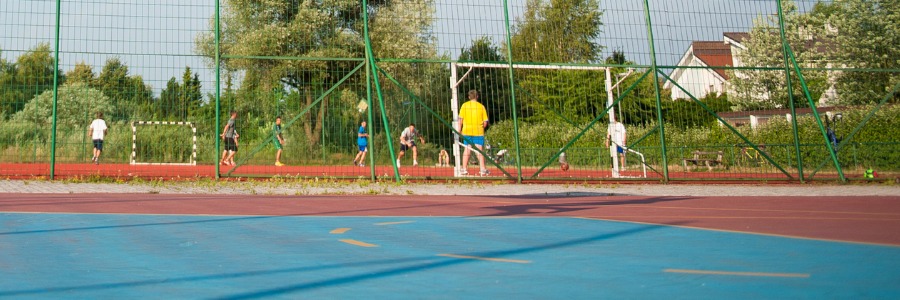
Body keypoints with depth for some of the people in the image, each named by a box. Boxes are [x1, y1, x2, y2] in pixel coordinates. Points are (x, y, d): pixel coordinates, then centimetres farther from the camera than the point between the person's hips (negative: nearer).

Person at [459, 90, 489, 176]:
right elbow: (485, 122, 1)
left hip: (467, 131, 1)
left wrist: (459, 130, 6)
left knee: (467, 150, 6)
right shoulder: (481, 106, 2)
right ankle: (482, 169, -6)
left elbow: (461, 119, -2)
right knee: (479, 150, 0)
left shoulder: (464, 105, 2)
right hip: (479, 132, -1)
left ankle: (464, 169, 4)